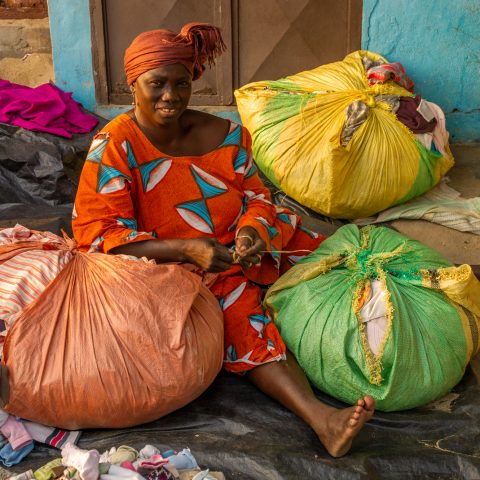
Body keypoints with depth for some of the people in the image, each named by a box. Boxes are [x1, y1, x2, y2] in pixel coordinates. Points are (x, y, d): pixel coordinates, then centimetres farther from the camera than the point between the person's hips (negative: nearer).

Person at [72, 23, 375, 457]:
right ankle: (320, 418, -43)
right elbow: (98, 234, -18)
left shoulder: (224, 134, -2)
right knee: (241, 317, -32)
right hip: (175, 267, -7)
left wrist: (252, 232, -23)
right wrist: (187, 250, -28)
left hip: (239, 247, 7)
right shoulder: (114, 147, -14)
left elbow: (255, 196, 4)